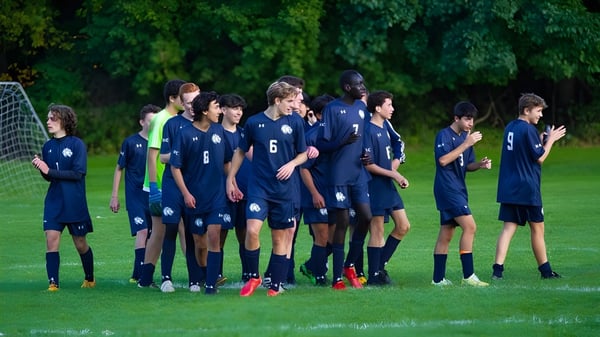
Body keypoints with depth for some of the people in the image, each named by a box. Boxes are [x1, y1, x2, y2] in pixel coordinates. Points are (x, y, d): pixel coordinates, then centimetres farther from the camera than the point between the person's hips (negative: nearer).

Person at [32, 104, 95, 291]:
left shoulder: (77, 144, -9)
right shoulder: (48, 146, 7)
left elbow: (78, 173, -17)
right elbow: (49, 177, 12)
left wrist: (49, 171, -19)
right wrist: (40, 168, -10)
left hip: (75, 204, -4)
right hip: (53, 202, 4)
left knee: (80, 244, 8)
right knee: (51, 239, -11)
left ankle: (89, 278, 30)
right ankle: (53, 283, -10)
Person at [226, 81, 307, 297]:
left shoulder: (295, 122, 2)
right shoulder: (254, 123, 0)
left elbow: (303, 154, 11)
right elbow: (241, 151, 13)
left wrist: (292, 164, -10)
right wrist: (230, 179, 12)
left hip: (285, 190, 1)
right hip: (259, 187, -1)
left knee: (280, 238, 3)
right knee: (252, 230, -18)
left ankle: (276, 285, 11)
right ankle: (254, 276, 1)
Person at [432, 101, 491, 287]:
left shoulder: (465, 136, 16)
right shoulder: (444, 135, -10)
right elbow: (443, 160, -23)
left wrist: (480, 164, -2)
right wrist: (466, 144, -22)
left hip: (458, 189, 9)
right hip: (448, 188, -9)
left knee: (446, 234, 9)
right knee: (469, 226, -16)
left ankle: (438, 278, 11)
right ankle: (468, 275, -17)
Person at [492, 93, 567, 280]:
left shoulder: (509, 128, 11)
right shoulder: (528, 129, -14)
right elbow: (539, 158, -11)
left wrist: (541, 140, 16)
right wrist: (550, 140, 0)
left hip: (508, 188, 7)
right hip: (528, 189, -7)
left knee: (508, 228, 0)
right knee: (537, 228, 7)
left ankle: (498, 268, -13)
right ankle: (545, 270, 18)